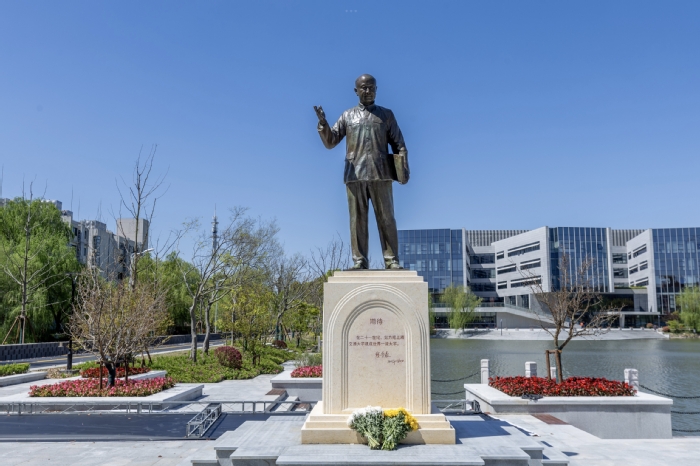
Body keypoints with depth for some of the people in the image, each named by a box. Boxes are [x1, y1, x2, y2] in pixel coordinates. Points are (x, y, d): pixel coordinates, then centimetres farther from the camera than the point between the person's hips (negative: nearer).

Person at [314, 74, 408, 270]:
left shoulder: (386, 114, 14)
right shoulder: (347, 116, 16)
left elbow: (399, 144, 10)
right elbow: (330, 142, 10)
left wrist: (404, 168, -5)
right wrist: (322, 123, -8)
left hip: (380, 174, -1)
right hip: (355, 175, 1)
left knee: (386, 219, -2)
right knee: (357, 220, 0)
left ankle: (392, 260, 2)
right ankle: (359, 261, 3)